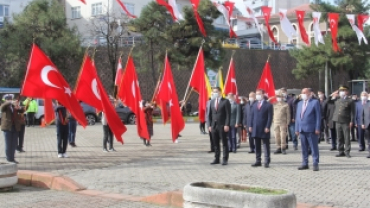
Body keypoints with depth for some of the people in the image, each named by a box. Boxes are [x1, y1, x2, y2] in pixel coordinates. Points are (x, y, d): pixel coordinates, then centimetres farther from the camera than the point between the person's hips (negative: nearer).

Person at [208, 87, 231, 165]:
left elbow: (228, 114, -7)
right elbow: (210, 114, 14)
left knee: (224, 143, 0)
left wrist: (227, 125, -15)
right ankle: (217, 159, 13)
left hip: (222, 126, -5)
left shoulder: (225, 101, -3)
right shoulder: (212, 102, 14)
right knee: (215, 143, 8)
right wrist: (209, 125, 5)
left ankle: (225, 159, 4)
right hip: (214, 126, 5)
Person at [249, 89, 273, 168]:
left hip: (264, 129, -5)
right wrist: (250, 126, 3)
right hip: (255, 129, 5)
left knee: (266, 146, 0)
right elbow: (251, 116, 13)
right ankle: (258, 161, 13)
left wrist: (267, 127, -14)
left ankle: (267, 161, 2)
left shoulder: (268, 105, -1)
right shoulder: (254, 105, 16)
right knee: (257, 146, 8)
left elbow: (270, 117, -6)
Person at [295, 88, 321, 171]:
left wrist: (317, 128, -11)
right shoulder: (299, 103, 19)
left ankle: (315, 164, 2)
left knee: (314, 148, -2)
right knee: (304, 148, 9)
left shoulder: (315, 102, 0)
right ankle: (305, 163, 15)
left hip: (311, 130, -6)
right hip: (302, 130, 6)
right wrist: (297, 129, 10)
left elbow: (318, 116, -4)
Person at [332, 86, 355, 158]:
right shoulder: (337, 101, 16)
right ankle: (341, 152, 14)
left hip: (346, 122, -6)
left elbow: (352, 112, -6)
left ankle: (347, 152, 3)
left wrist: (351, 121, -12)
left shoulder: (350, 101, -2)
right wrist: (334, 119, 13)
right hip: (338, 122, 6)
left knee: (347, 138, -3)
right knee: (339, 138, 8)